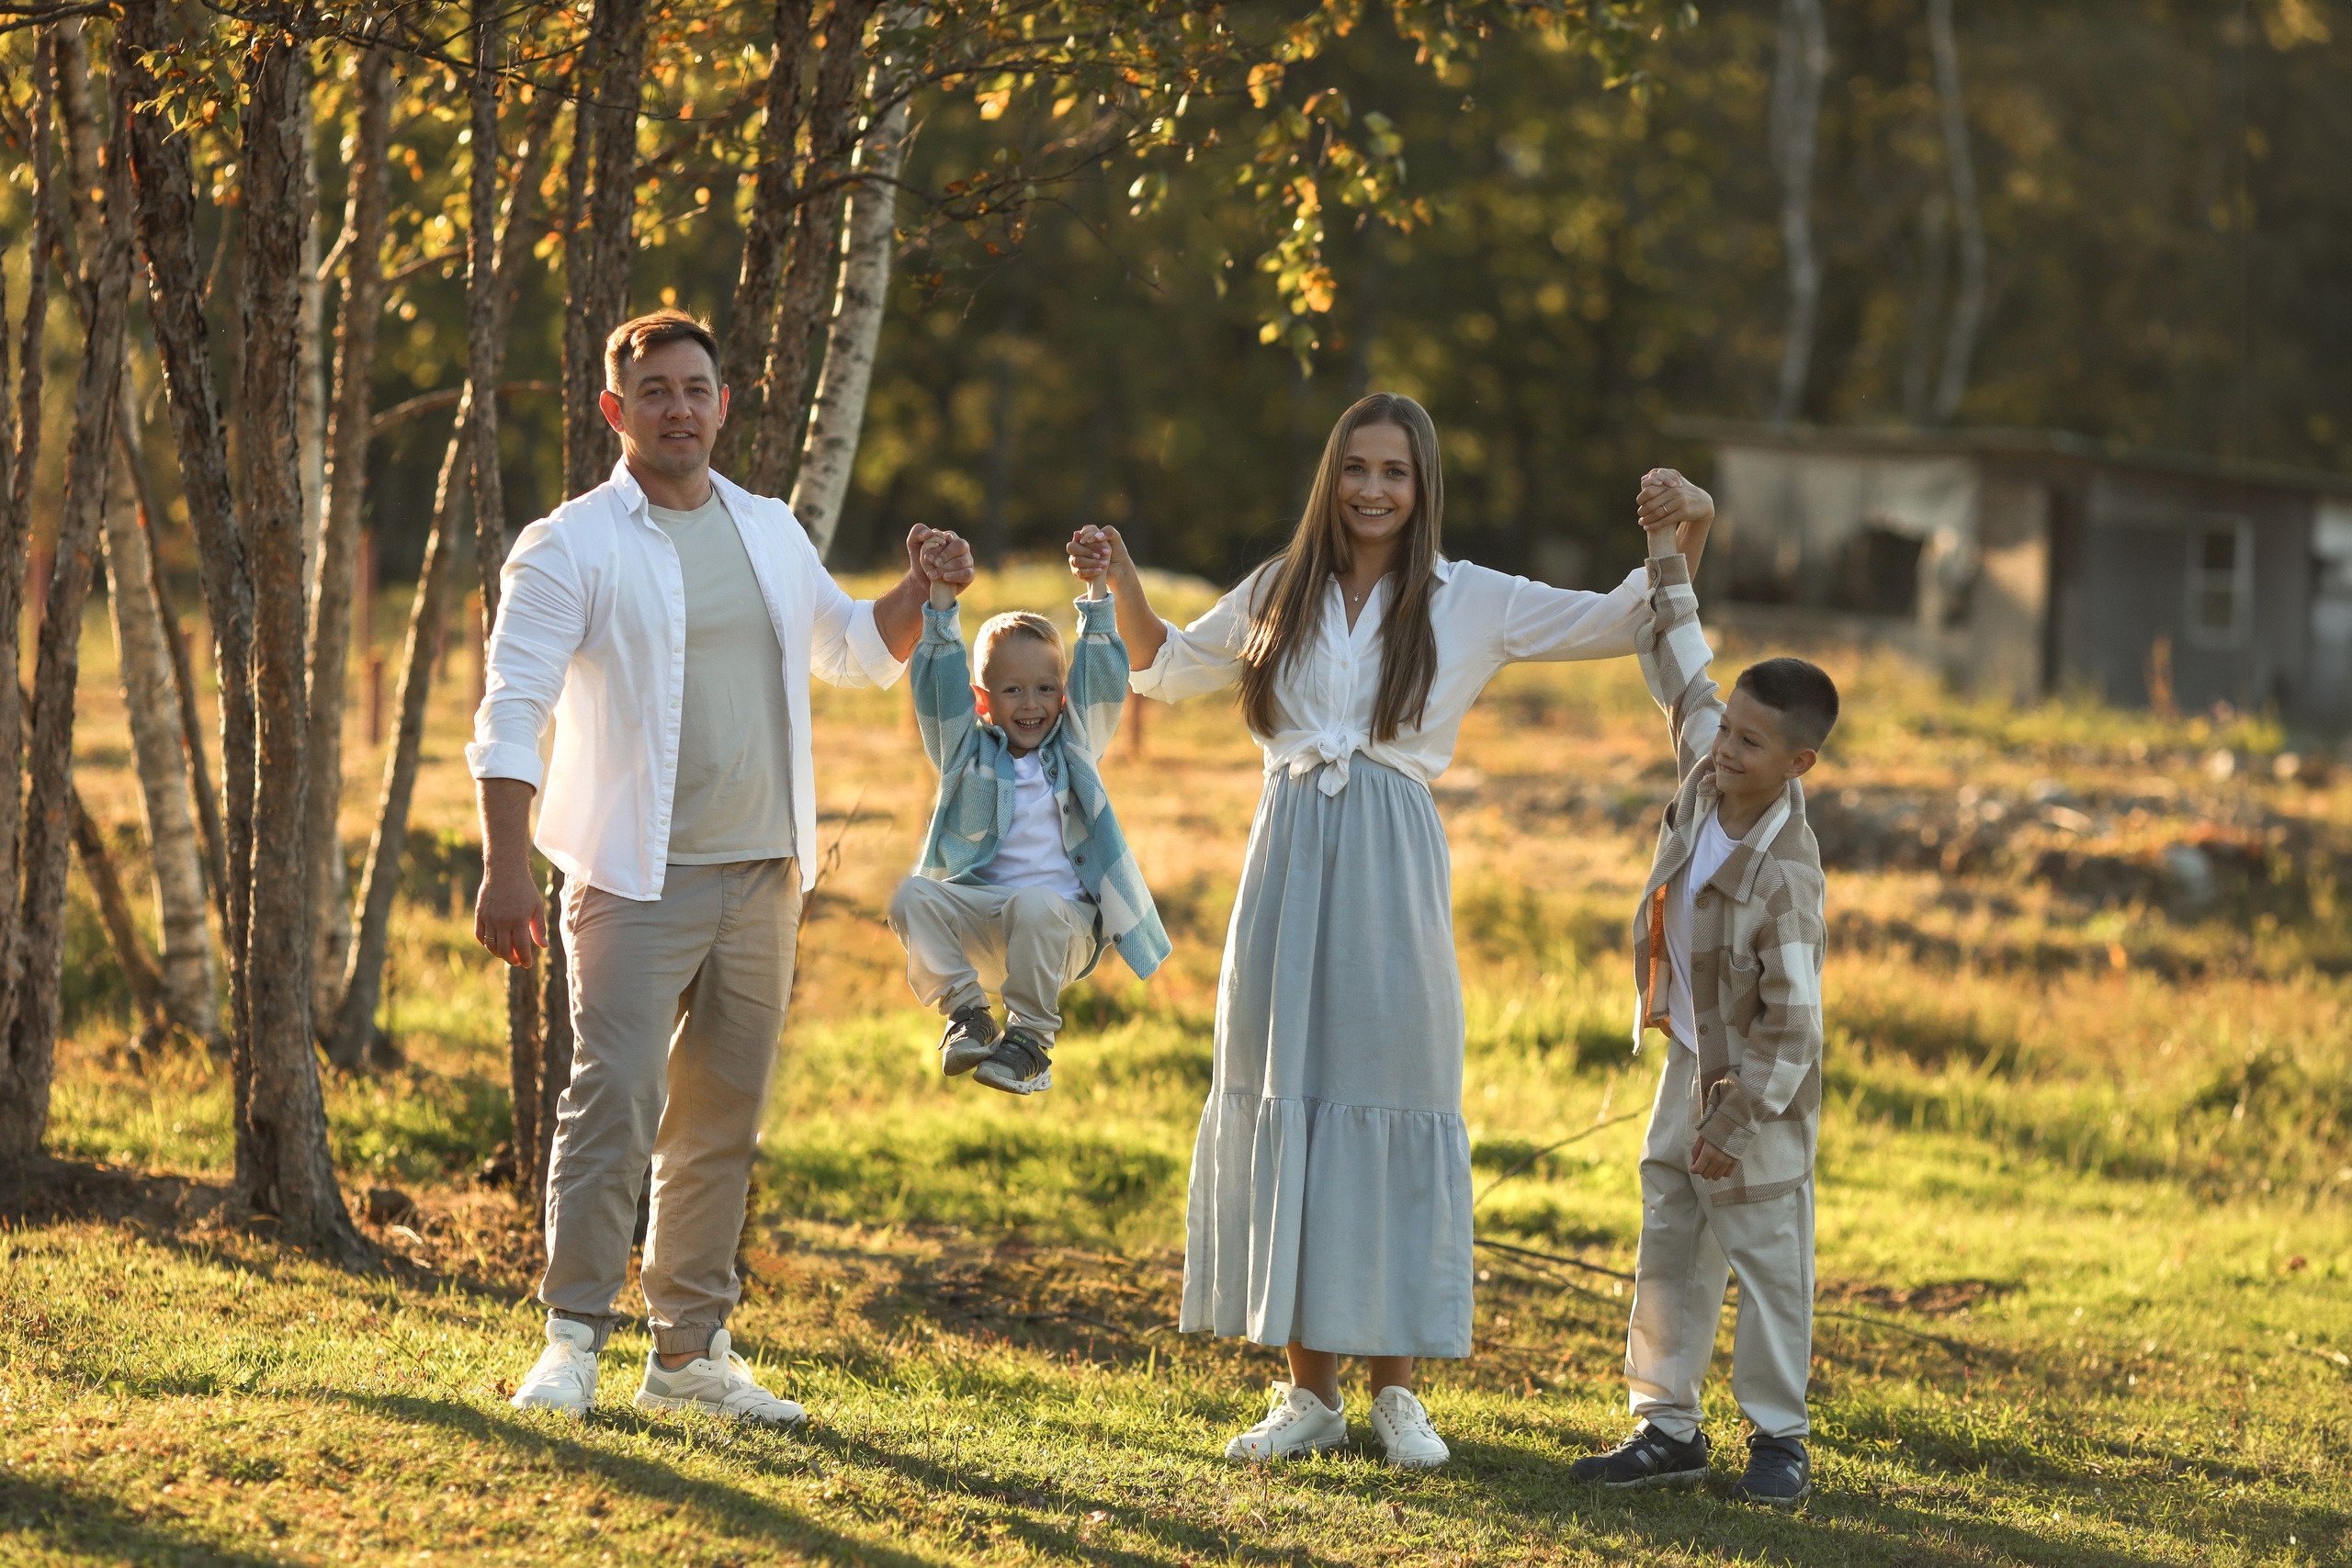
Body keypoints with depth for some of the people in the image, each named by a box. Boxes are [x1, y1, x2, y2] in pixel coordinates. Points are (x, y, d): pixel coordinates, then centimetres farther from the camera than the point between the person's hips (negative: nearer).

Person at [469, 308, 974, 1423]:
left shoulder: (771, 534, 13)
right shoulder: (572, 547, -5)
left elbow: (858, 654, 26)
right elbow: (512, 713, -11)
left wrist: (920, 591, 5)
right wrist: (505, 868, -21)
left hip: (762, 876, 6)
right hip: (637, 880, -6)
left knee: (721, 1121, 9)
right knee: (615, 1101, -15)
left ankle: (690, 1349, 17)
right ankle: (572, 1341, -10)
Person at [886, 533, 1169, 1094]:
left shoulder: (1073, 747, 14)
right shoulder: (969, 750, 14)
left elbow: (1100, 680, 7)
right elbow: (941, 682, 5)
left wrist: (1095, 594, 1)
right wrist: (941, 600, -4)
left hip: (1065, 921, -1)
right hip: (979, 914, 2)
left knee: (1034, 906, -37)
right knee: (913, 895, -26)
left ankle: (1030, 1040, -22)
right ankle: (967, 1015, -15)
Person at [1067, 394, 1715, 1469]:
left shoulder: (1469, 603, 4)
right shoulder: (1278, 595, 11)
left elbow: (1617, 624, 2)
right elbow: (1166, 670, 26)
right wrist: (1123, 583, 11)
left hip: (1392, 871, -2)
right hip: (1289, 862, 2)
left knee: (1394, 1108, -1)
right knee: (1281, 1107, 2)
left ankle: (1394, 1390, 8)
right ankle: (1308, 1390, 10)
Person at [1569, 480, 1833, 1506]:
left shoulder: (1783, 875, -27)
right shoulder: (1707, 766, -7)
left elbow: (1792, 1019, -24)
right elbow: (1679, 666, 8)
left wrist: (1736, 1122, -20)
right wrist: (1668, 554, 6)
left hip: (1759, 1087, -8)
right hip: (1690, 1062, 8)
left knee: (1765, 1255, 2)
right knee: (1668, 1249, 10)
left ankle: (1779, 1440, 12)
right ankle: (1668, 1428, 17)